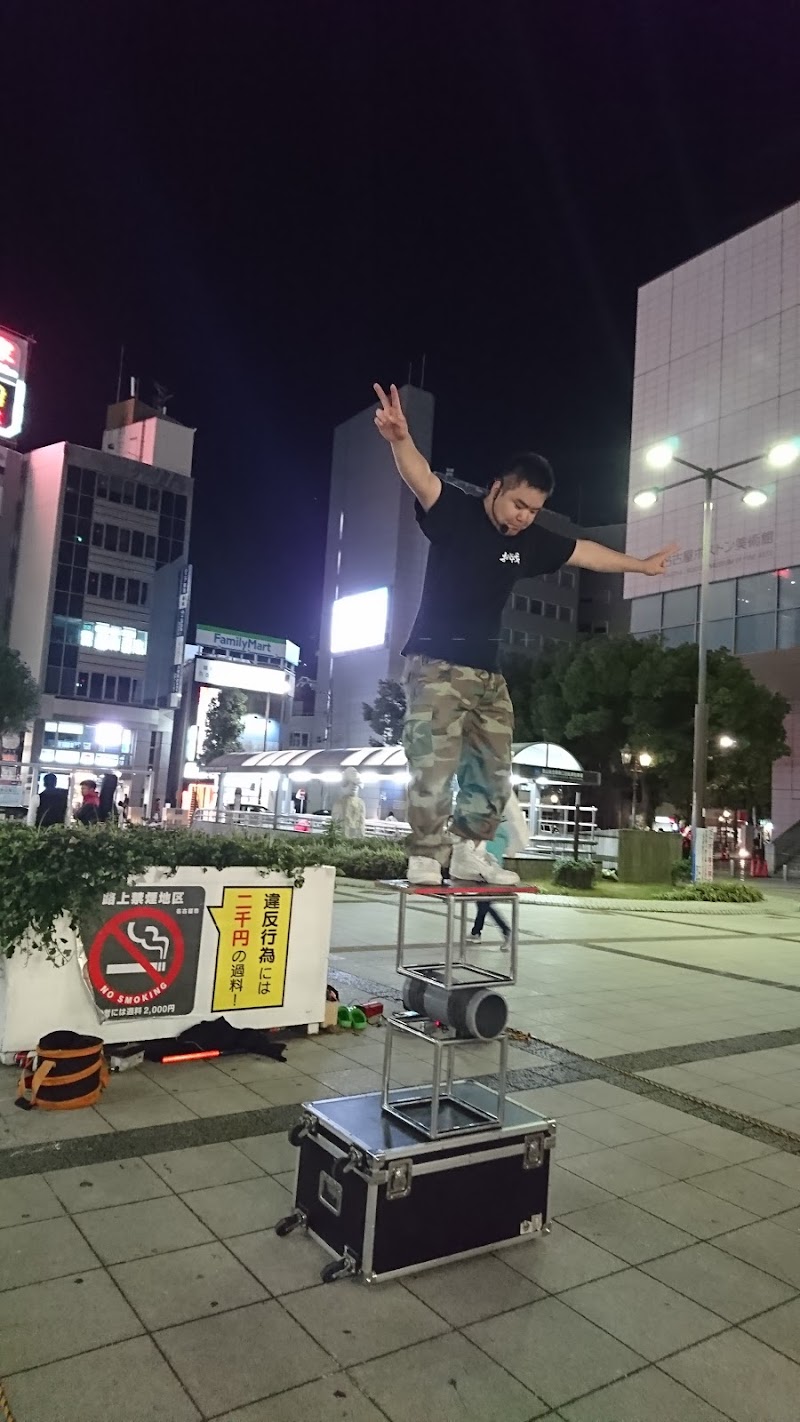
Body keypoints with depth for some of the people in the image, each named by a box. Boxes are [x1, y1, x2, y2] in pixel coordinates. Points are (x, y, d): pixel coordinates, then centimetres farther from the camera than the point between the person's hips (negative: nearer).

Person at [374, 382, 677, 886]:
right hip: (436, 665, -7)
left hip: (488, 673, 7)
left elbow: (584, 552, 23)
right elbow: (422, 480, -28)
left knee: (496, 769, 10)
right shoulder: (456, 513, -9)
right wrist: (401, 439, -49)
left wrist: (639, 564, 34)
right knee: (435, 767, -10)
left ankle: (469, 852, 24)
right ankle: (425, 861, 1)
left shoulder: (530, 541, 9)